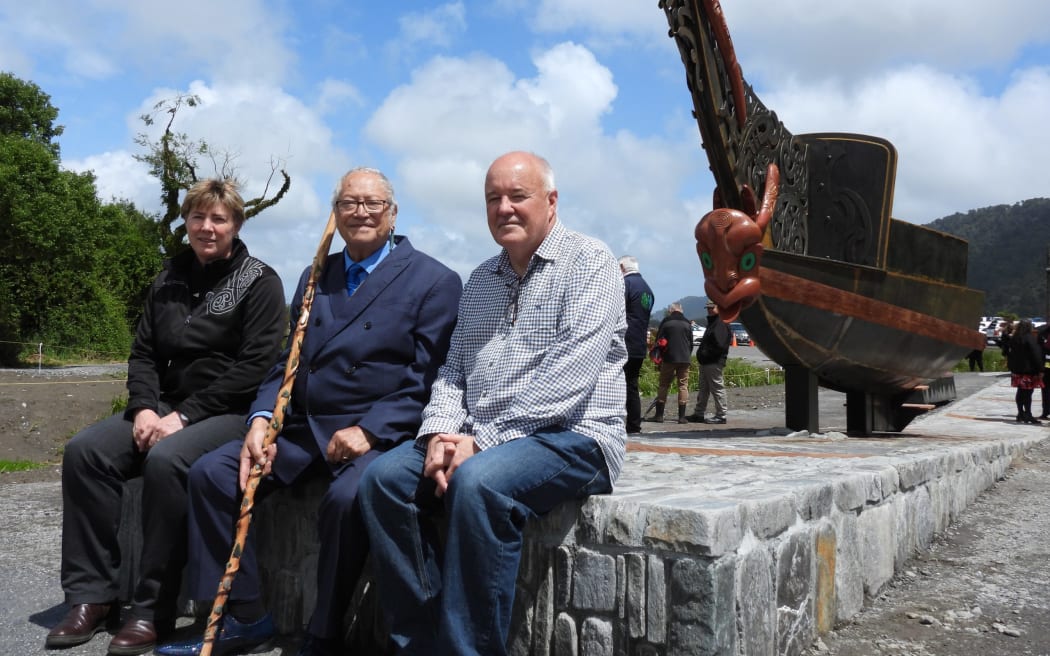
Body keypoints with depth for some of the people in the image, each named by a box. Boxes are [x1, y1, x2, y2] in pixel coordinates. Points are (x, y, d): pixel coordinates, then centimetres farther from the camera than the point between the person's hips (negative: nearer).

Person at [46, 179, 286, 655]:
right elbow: (143, 354, 12)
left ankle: (153, 611, -21)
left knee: (166, 460, -33)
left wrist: (185, 415, -18)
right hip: (169, 407, 6)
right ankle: (92, 595, -7)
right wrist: (145, 407, -8)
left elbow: (256, 366, -14)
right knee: (84, 451, -15)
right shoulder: (168, 280, 13)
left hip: (232, 412, -6)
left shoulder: (259, 282, -5)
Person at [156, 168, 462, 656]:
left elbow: (427, 378, -9)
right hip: (302, 429, 6)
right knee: (211, 473, -8)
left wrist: (369, 432, -20)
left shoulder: (435, 281, -2)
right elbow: (287, 363, 14)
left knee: (347, 497, -34)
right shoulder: (315, 277, 17)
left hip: (380, 435, -6)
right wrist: (262, 420, -4)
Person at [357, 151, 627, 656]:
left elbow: (569, 375, -17)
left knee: (478, 484, -33)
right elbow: (454, 370, 16)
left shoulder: (589, 263, -5)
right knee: (384, 478, -13)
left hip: (570, 435, -7)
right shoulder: (481, 279, 18)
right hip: (479, 439, 7)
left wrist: (484, 441, -19)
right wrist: (441, 433, -6)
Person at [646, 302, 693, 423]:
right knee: (683, 386, 4)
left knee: (663, 385, 7)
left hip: (669, 358, -2)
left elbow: (659, 340, 0)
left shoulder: (666, 322, 0)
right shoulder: (687, 323, 8)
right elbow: (691, 342, 12)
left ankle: (659, 415, 5)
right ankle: (682, 416, 0)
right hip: (684, 359, 2)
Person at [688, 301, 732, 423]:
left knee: (717, 388, -6)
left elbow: (720, 345, -22)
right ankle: (699, 413, 22)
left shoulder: (721, 324, -13)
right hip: (706, 362, 11)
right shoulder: (711, 323, 20)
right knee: (703, 389, 15)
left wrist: (707, 354, -15)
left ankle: (721, 415, -1)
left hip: (714, 363, -11)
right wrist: (701, 354, 14)